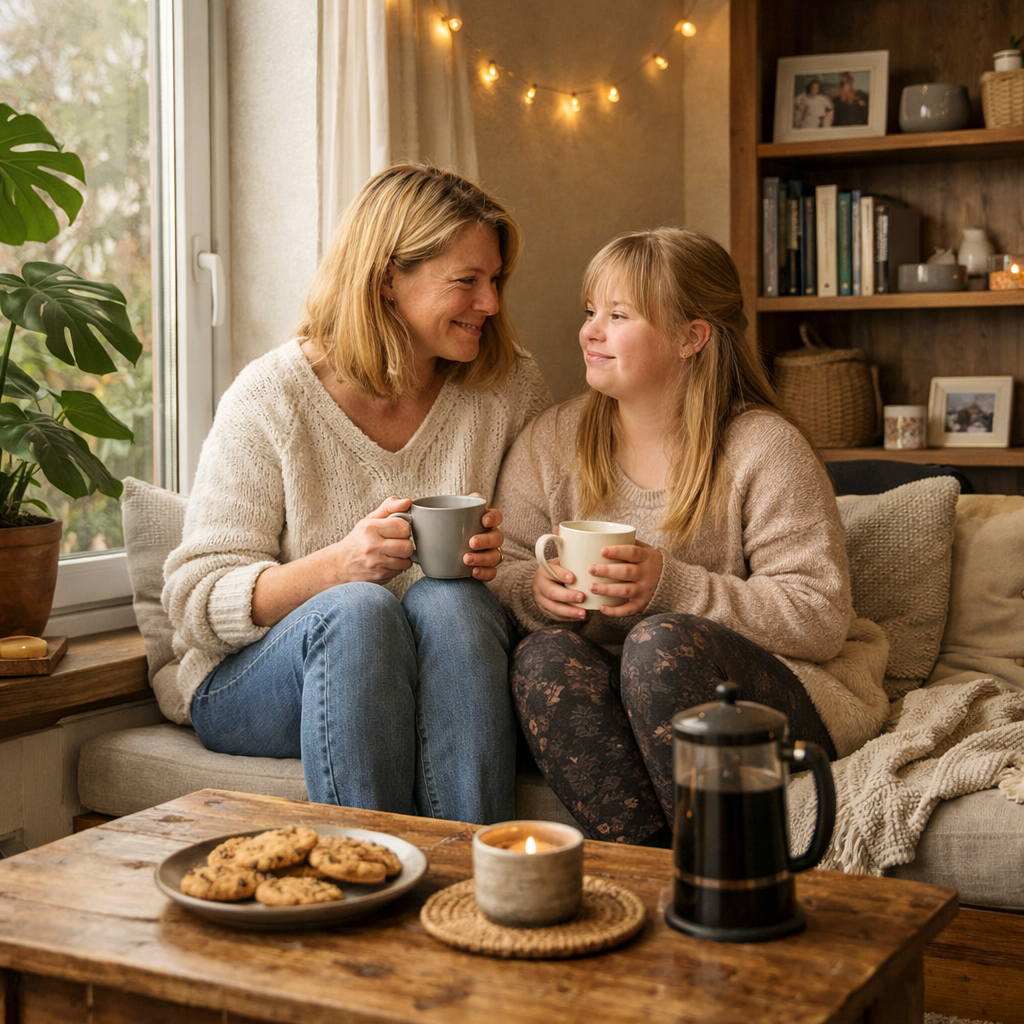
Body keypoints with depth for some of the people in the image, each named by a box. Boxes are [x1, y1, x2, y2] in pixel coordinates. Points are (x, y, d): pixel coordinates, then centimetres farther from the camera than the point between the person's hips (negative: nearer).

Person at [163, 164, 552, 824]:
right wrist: (340, 565, -27)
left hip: (447, 679, 2)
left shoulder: (511, 388, 2)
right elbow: (197, 603, -10)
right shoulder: (272, 398, -7)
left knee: (447, 600, -31)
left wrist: (506, 558, -16)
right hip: (252, 685, -1)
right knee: (358, 611, -33)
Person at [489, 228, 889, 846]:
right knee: (546, 656, -27)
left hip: (785, 687, -3)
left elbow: (821, 617, -13)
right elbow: (499, 570, 7)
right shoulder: (552, 441, 7)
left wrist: (673, 587, -23)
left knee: (661, 643, -33)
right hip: (625, 701, 4)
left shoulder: (765, 448, -7)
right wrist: (537, 590, -17)